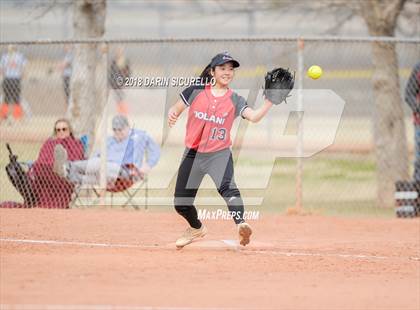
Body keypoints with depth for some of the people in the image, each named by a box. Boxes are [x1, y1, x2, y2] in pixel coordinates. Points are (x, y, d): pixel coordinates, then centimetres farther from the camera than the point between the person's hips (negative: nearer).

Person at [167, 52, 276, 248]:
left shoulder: (235, 100, 0)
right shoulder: (196, 91, 0)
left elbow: (254, 117, -15)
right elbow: (176, 109, 5)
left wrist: (270, 100, -28)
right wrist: (172, 114, -18)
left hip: (219, 154, -2)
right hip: (193, 153, 2)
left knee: (227, 187, -34)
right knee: (181, 203, 12)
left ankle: (241, 224, -51)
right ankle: (196, 228, 43)